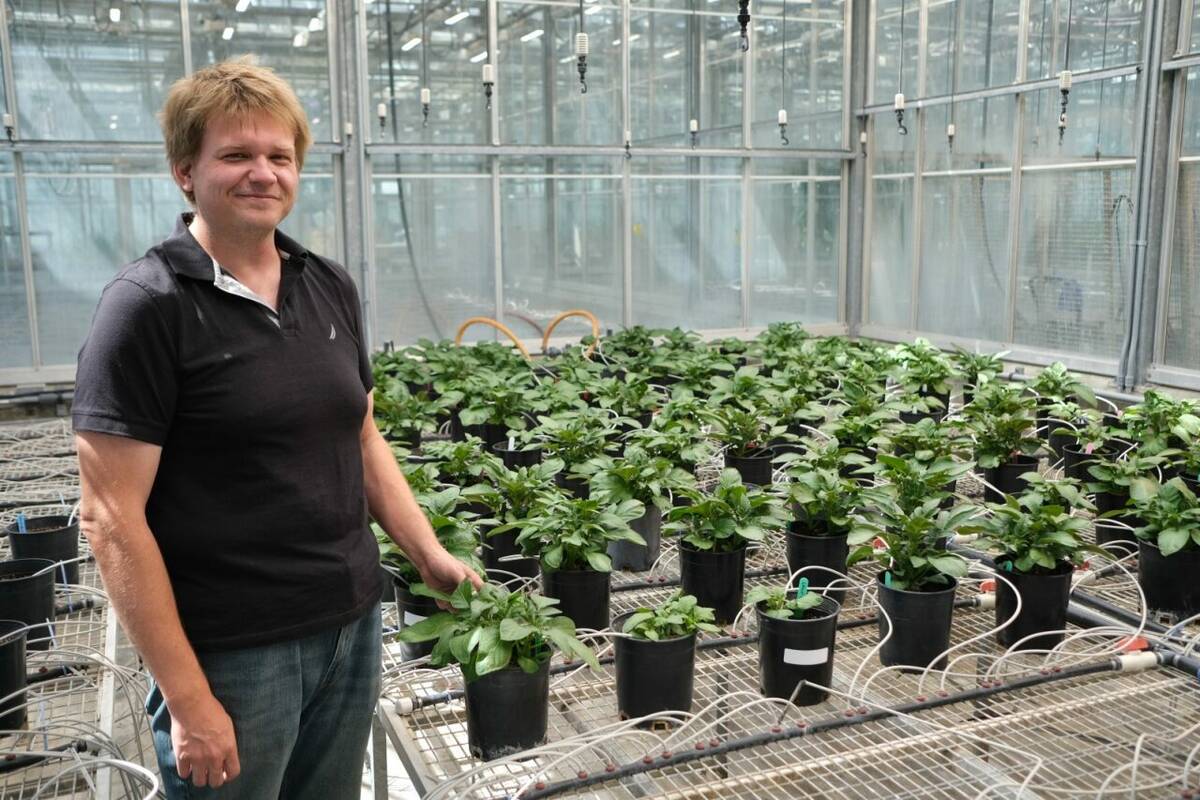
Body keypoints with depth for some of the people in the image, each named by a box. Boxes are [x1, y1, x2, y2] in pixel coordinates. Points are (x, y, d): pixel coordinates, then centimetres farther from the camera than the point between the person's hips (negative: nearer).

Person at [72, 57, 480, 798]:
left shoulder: (330, 286, 5)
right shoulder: (148, 305, -13)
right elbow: (111, 517, -15)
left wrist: (432, 556, 4)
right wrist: (187, 697, -16)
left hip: (354, 626, 6)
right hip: (231, 654, -5)